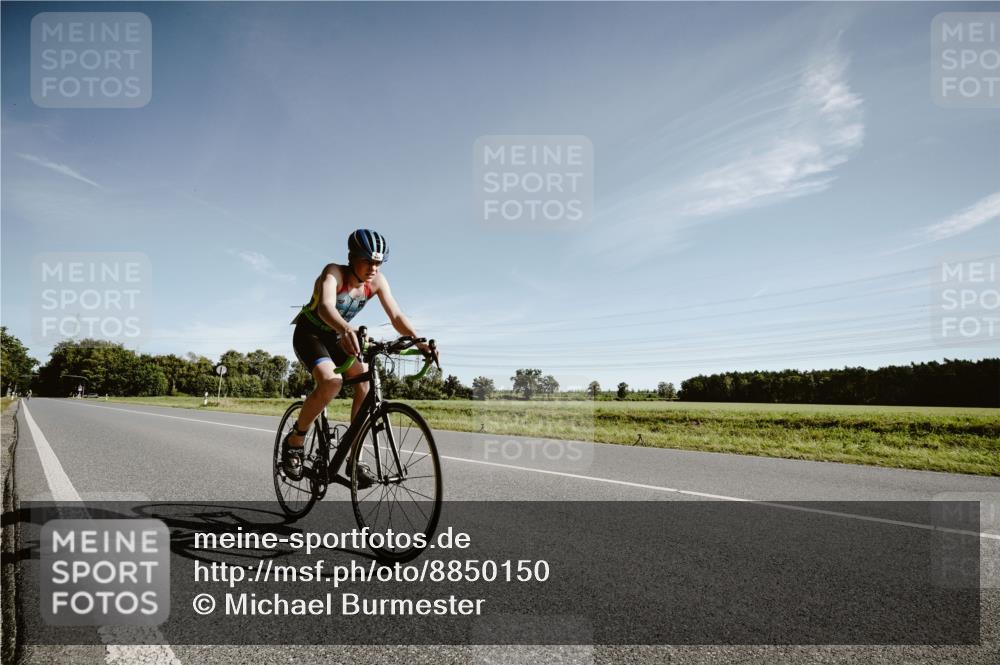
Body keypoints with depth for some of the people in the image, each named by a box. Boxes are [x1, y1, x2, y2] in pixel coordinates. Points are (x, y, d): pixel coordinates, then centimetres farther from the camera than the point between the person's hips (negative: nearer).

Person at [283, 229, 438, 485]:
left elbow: (396, 315, -20)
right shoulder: (334, 272, -29)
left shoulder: (377, 281, -14)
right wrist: (347, 329, -68)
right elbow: (326, 306, -48)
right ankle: (294, 441, -9)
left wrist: (419, 342, -37)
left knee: (366, 380, -19)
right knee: (331, 382, -32)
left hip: (335, 338, 5)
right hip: (309, 334, -5)